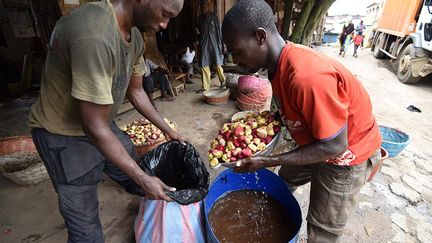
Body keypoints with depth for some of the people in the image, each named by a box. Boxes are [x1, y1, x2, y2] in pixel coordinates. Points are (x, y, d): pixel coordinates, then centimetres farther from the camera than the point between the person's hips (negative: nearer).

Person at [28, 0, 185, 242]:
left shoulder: (134, 36, -6)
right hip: (64, 134, -7)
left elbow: (136, 91, 6)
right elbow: (94, 126, -31)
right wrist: (143, 178, -23)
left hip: (101, 124, 8)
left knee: (136, 174, 21)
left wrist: (168, 130, 9)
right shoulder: (94, 36, -35)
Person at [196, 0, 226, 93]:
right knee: (204, 66, 0)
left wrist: (221, 45, -7)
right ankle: (205, 86, 5)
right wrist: (197, 32, 0)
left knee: (217, 65, 2)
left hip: (214, 44, -3)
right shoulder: (200, 18, 10)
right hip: (203, 45, 3)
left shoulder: (214, 17, -1)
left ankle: (223, 81, 25)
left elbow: (219, 31, -3)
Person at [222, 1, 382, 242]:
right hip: (317, 141, 8)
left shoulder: (306, 76, -38)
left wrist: (267, 161, -29)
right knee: (283, 184, 24)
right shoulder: (281, 62, -10)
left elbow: (334, 146, -29)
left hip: (346, 154, -8)